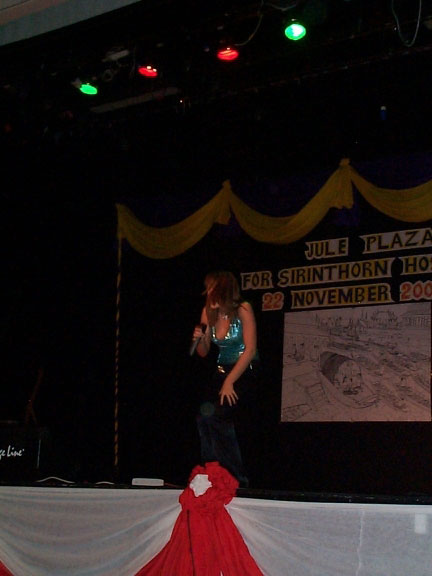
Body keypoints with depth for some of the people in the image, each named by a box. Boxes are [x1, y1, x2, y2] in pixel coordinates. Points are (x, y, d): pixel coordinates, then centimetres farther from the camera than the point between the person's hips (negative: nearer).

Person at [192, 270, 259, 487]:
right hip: (221, 371, 6)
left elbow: (250, 350, -17)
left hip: (244, 373, -6)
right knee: (203, 417, -14)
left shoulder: (242, 310, -13)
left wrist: (229, 382, -19)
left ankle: (236, 480, -13)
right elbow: (203, 353, 12)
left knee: (216, 416, -24)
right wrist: (200, 339, -11)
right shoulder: (208, 312, 3)